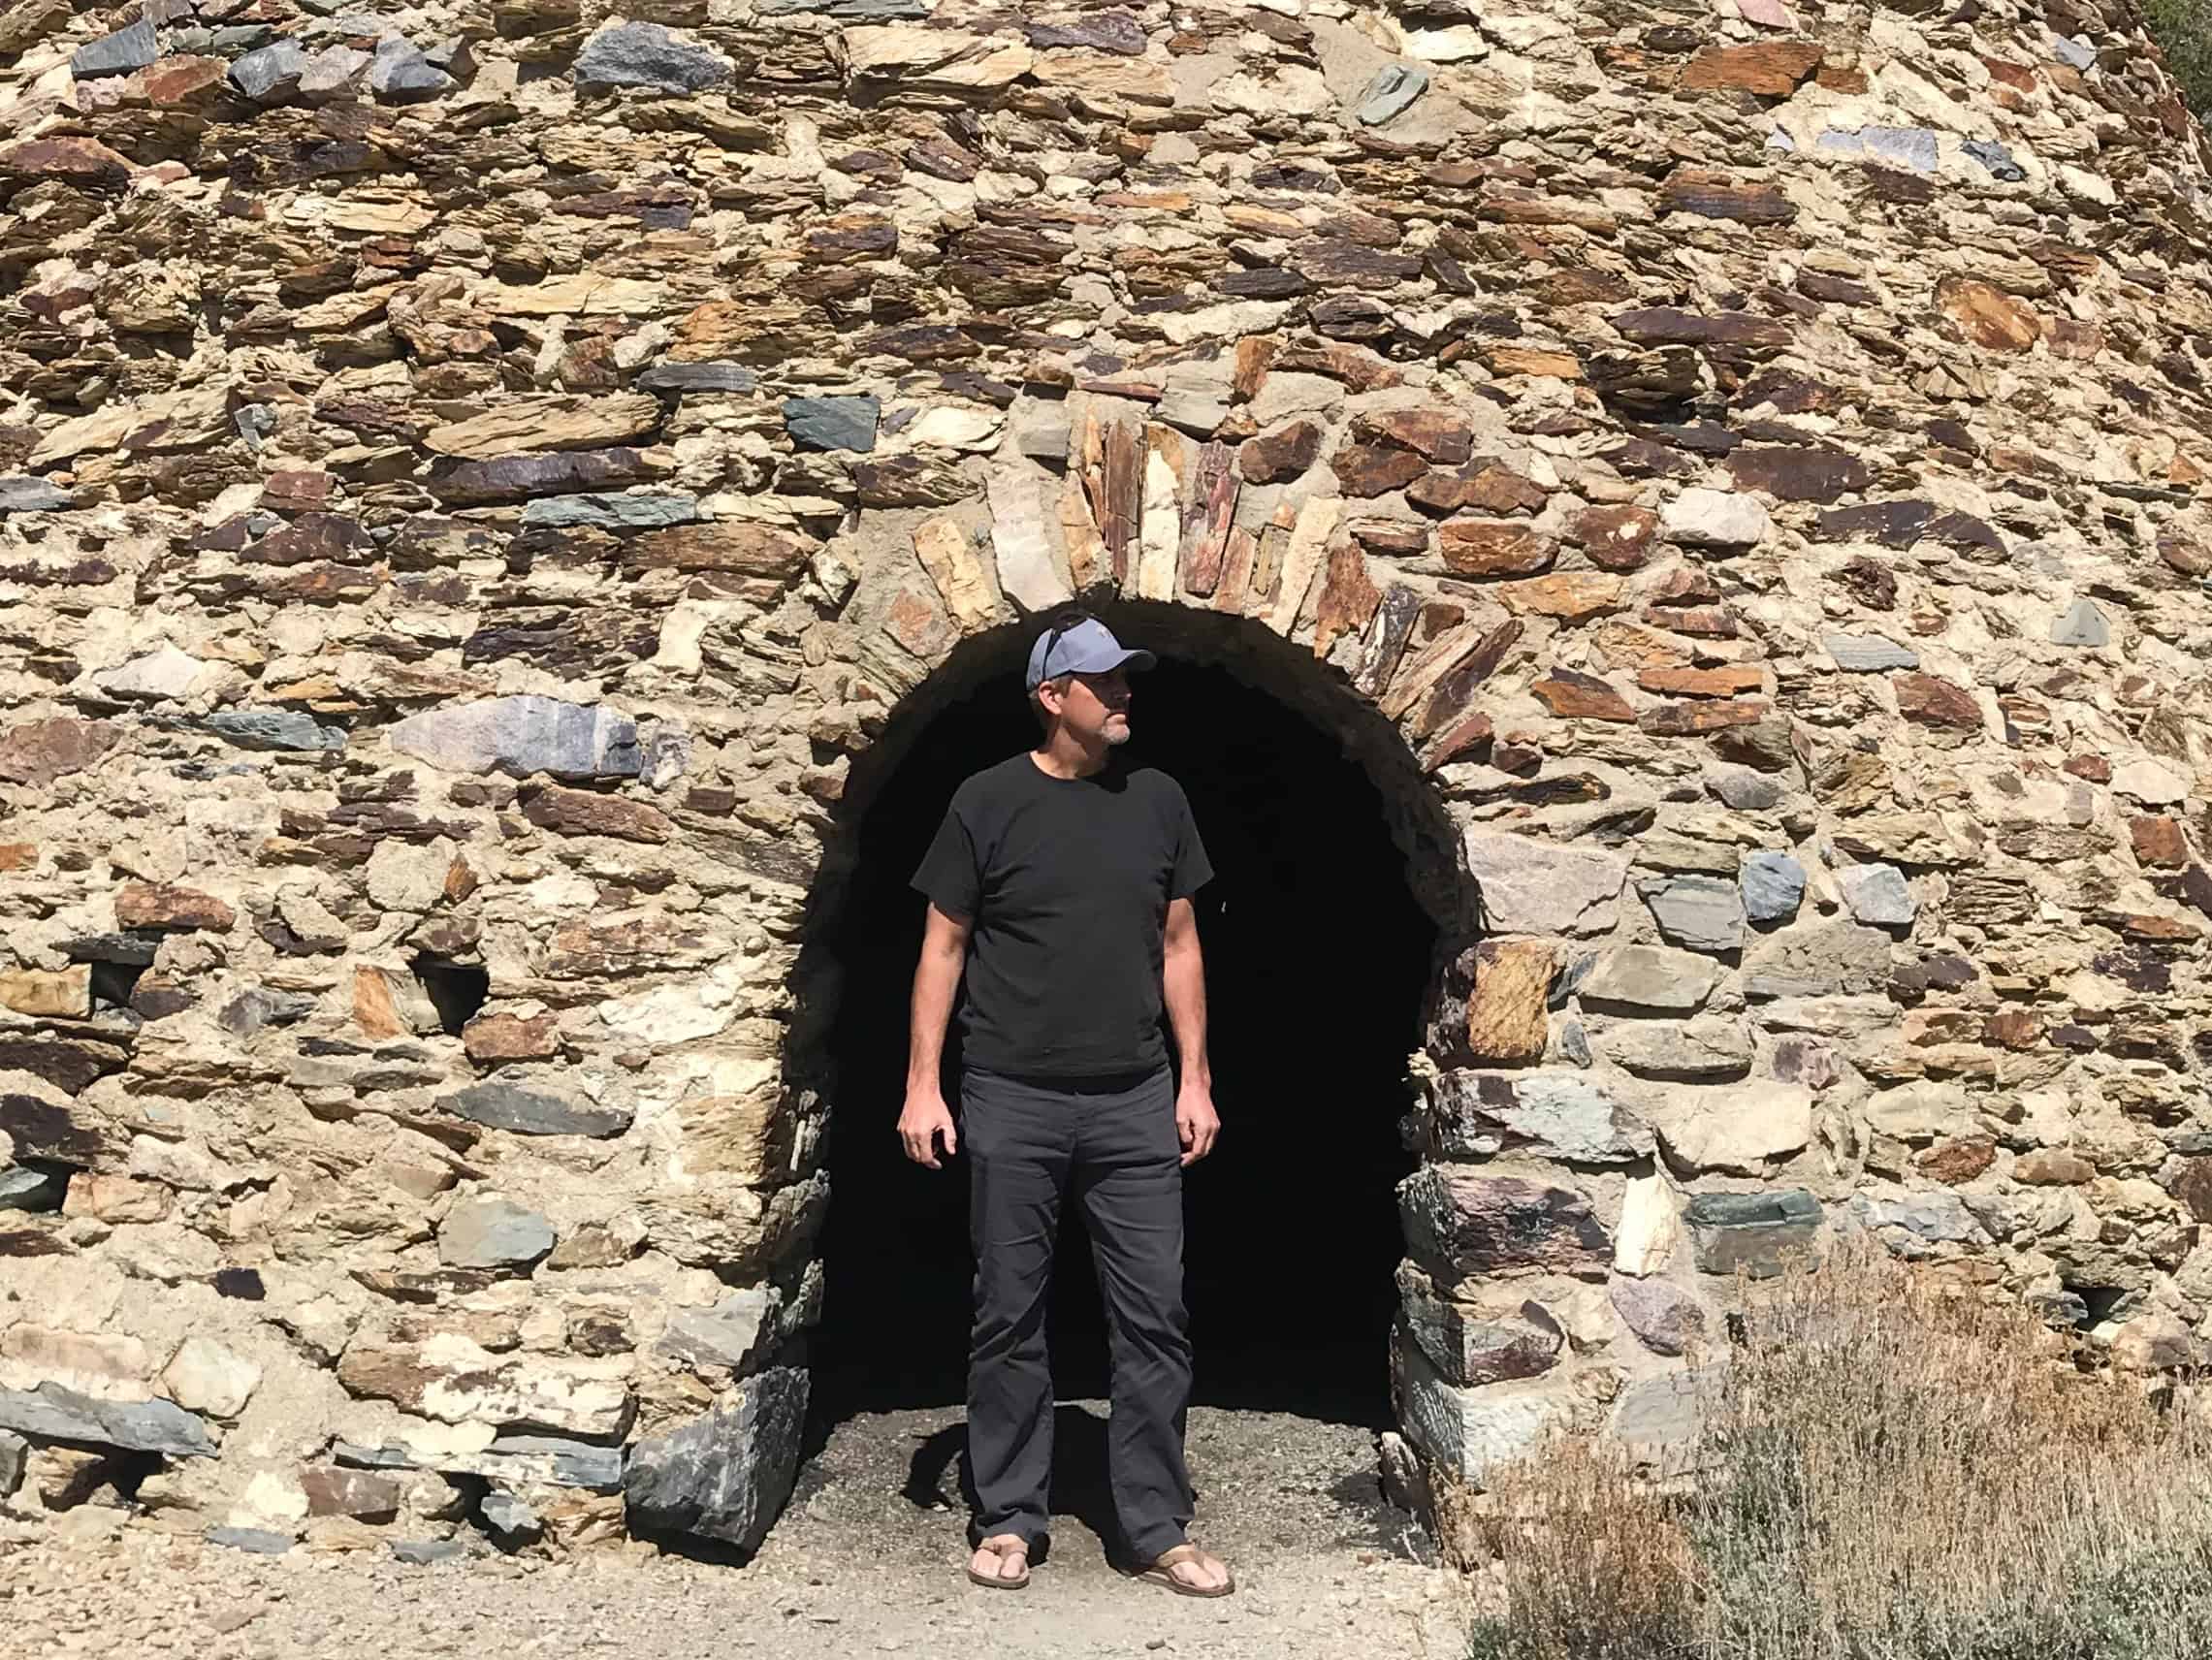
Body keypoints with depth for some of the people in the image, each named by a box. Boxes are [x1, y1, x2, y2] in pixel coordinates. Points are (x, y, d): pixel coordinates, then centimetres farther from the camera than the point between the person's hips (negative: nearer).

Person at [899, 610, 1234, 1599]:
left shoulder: (1157, 800, 7)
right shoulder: (988, 802, -2)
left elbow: (1178, 945, 11)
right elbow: (943, 948, 1)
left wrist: (1195, 1079, 6)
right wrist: (923, 1086, -4)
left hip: (1135, 1106, 3)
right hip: (1012, 1105, -2)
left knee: (1154, 1317, 3)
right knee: (1009, 1319, 7)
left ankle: (1157, 1531, 13)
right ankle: (1008, 1520, 20)